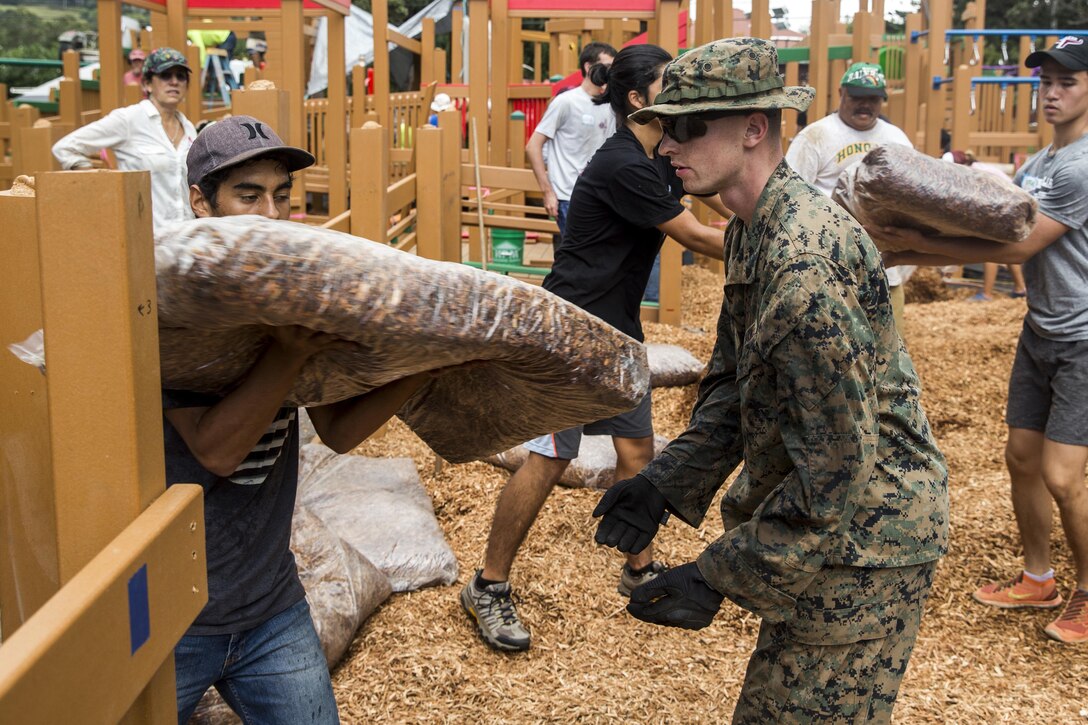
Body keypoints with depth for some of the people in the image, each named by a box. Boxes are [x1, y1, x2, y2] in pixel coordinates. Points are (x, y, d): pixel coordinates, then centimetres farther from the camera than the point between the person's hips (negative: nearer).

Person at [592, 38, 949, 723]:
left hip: (863, 542, -10)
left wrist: (720, 575, -24)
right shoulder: (753, 230, 5)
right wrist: (666, 483, 0)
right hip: (830, 522, 10)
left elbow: (839, 469, -28)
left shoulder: (803, 262, -28)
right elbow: (732, 382, 11)